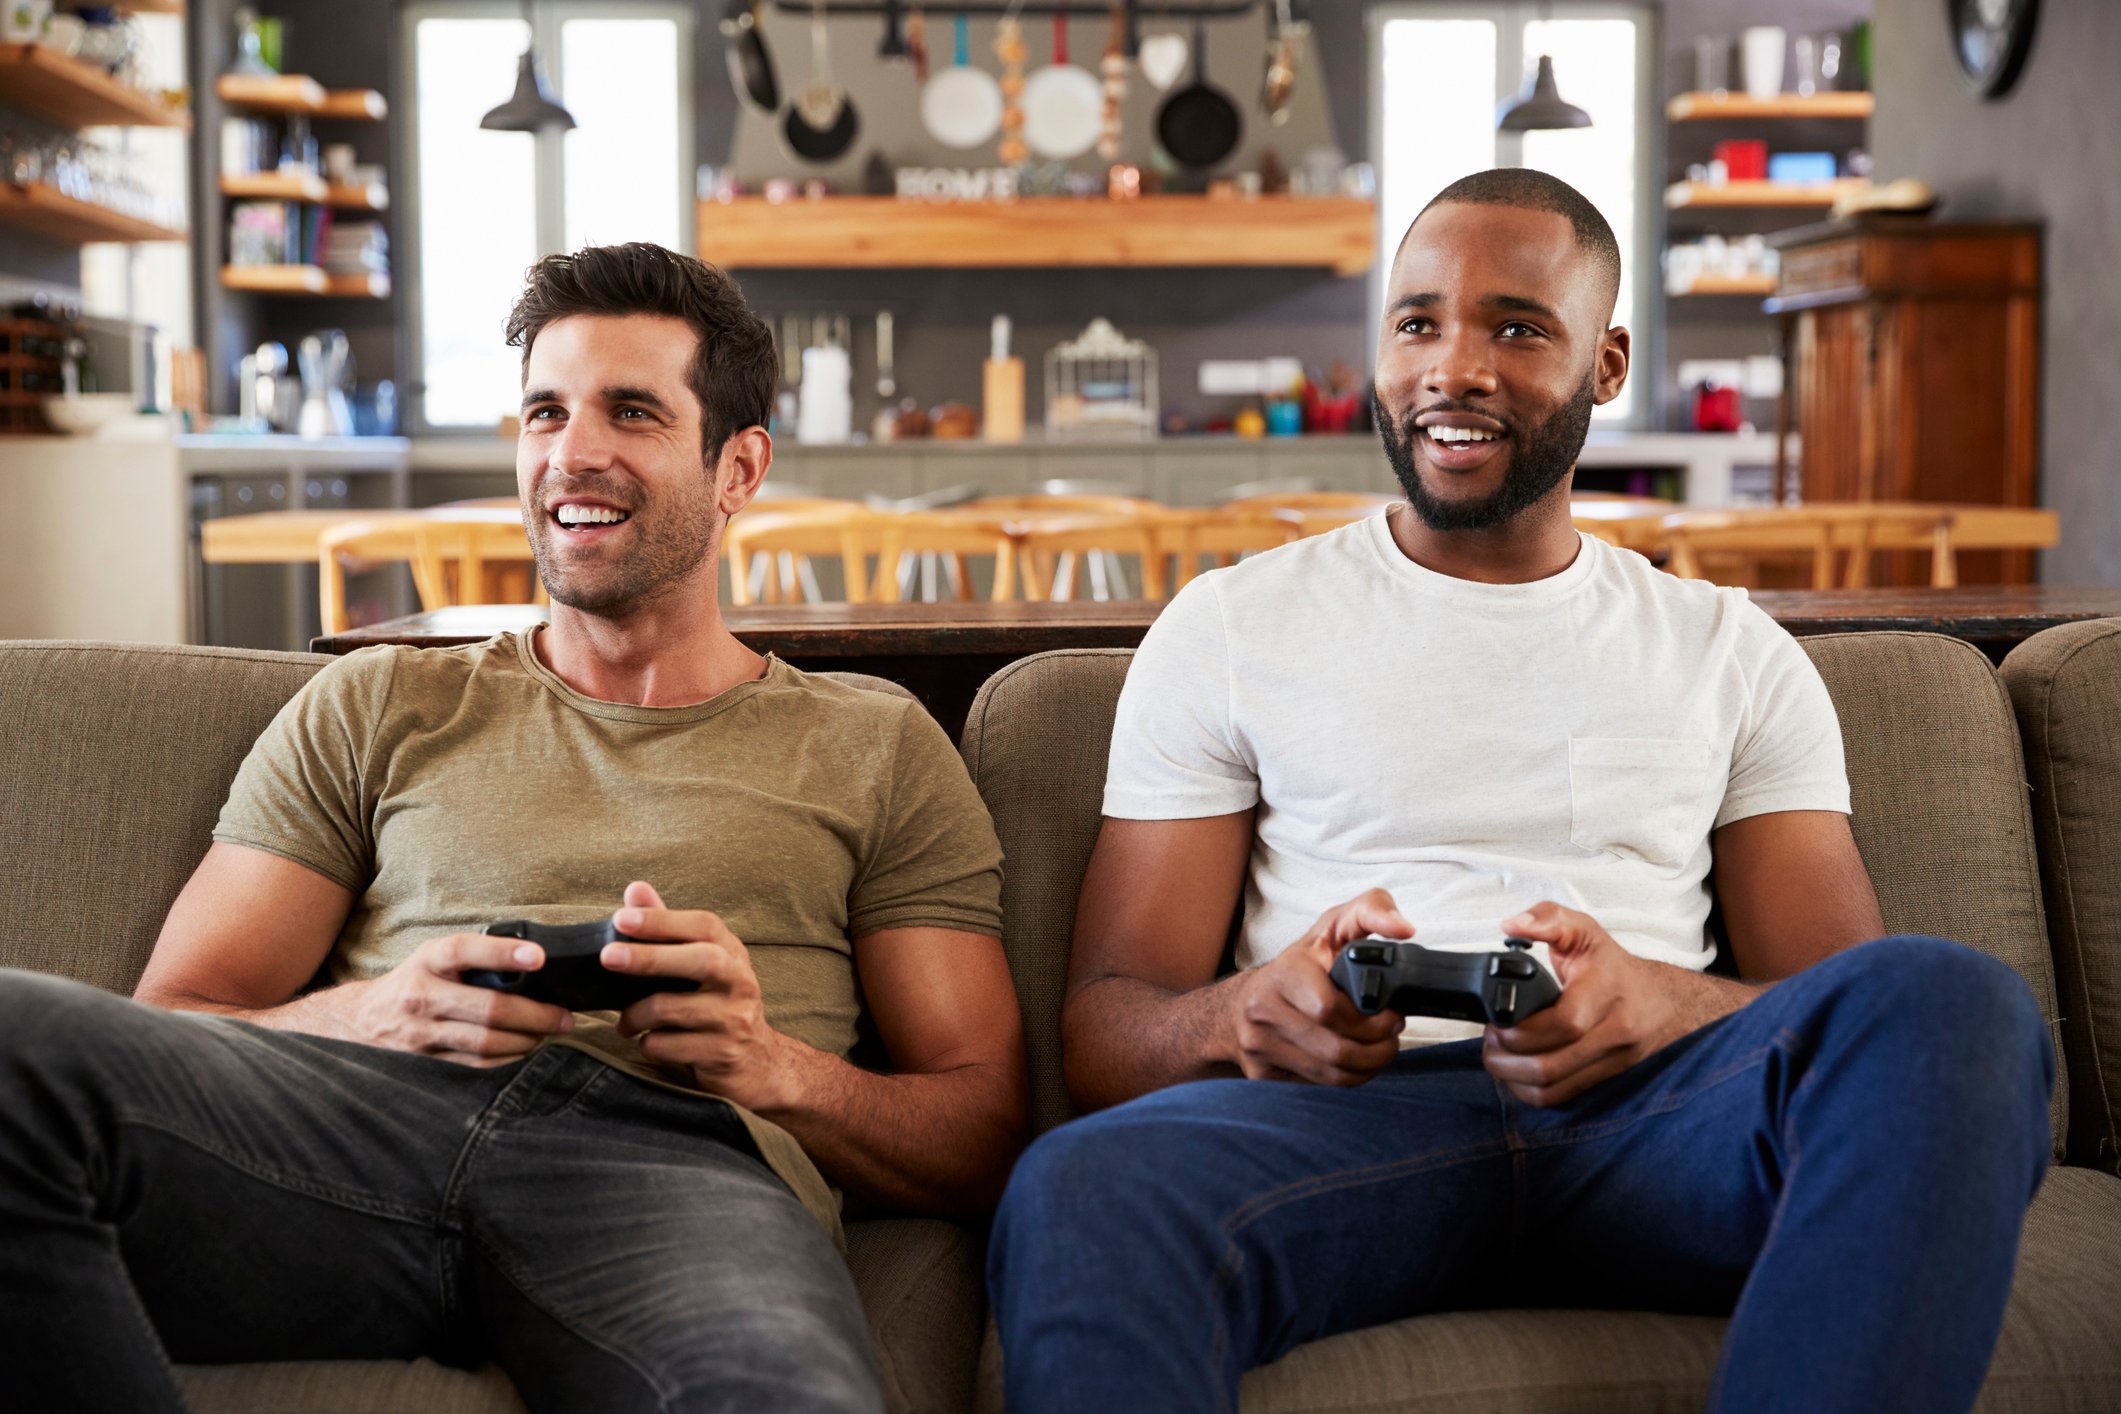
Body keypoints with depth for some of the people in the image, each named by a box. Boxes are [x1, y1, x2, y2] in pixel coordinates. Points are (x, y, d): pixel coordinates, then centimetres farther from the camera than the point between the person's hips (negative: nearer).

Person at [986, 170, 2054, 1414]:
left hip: (1645, 1121, 3)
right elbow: (1103, 1032, 10)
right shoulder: (1230, 628, 15)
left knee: (1956, 1001, -31)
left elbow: (1848, 1013, 11)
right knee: (1079, 1196, -39)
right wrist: (1250, 1013, -16)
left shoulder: (1735, 653, 20)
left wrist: (1661, 1005, -13)